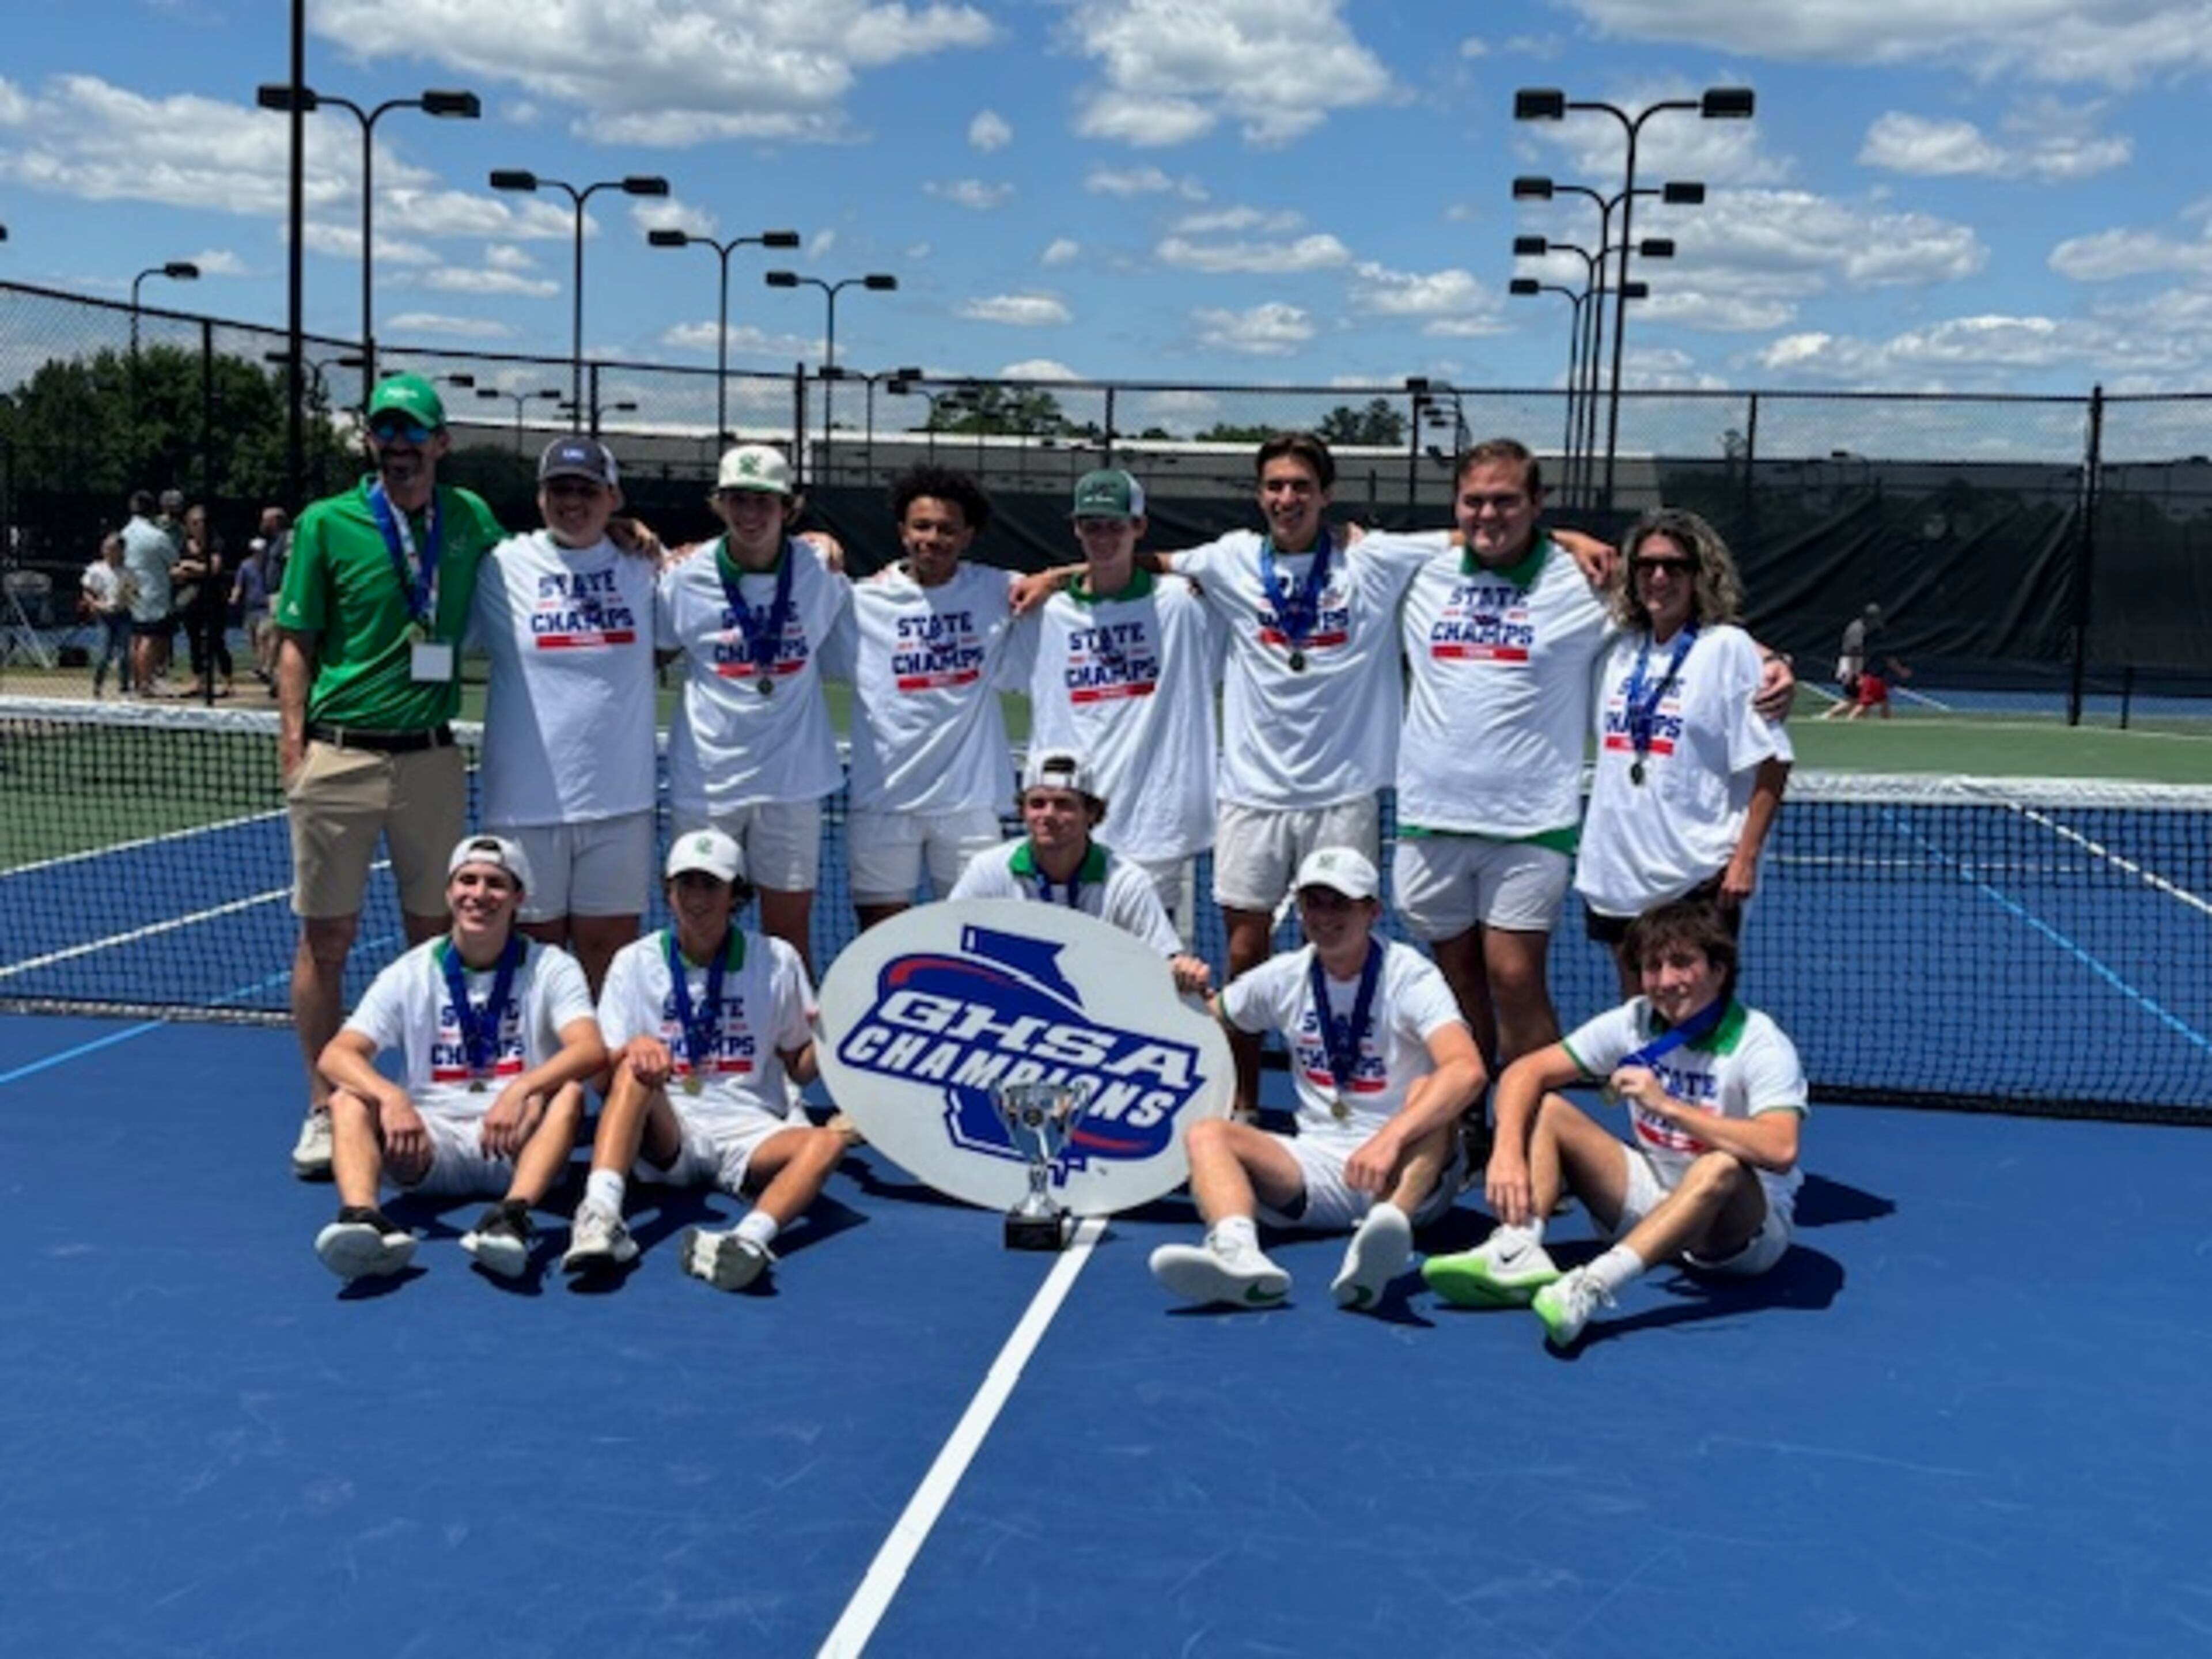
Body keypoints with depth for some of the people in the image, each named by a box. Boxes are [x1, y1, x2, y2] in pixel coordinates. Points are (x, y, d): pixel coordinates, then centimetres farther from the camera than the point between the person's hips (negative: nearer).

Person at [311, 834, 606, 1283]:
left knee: (568, 1093, -30)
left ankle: (513, 1214, -52)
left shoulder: (550, 968, 2)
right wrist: (392, 1098, -27)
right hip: (431, 1145, 2)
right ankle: (362, 1218, -48)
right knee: (347, 1101, -22)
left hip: (517, 1145, -2)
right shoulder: (411, 973, 7)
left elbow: (591, 1050, -16)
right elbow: (336, 1056, -5)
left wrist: (520, 1090, -35)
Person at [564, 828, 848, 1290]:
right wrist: (630, 1050, -20)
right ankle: (599, 1216, -50)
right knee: (635, 1069, -31)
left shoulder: (776, 961, 9)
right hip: (665, 1136, 0)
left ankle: (749, 1240, -57)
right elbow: (603, 1075, 4)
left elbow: (800, 1069, 13)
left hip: (749, 1133, 0)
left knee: (826, 1142, -30)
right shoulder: (635, 962, 8)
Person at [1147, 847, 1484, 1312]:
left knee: (1428, 1093, -33)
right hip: (1318, 1166, 4)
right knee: (1208, 1134, -19)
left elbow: (1467, 1071, -29)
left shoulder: (1409, 976, -11)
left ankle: (1389, 1223, -59)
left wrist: (1390, 1139, -42)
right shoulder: (1285, 976, 6)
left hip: (1408, 1172, -4)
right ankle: (1238, 1253, -49)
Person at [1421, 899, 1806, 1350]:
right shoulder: (1633, 1023, -4)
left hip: (1742, 1225, -5)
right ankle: (1519, 1250, -32)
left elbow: (1780, 1151, -36)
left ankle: (1593, 1287, -51)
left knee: (1722, 1167, -39)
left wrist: (1667, 1105, -36)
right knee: (1545, 1109, -7)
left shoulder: (1760, 1045, -18)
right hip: (1651, 1199, 5)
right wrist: (1507, 1152, -25)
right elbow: (1525, 1072, -7)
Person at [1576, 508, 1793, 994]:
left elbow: (1770, 765, -10)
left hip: (1697, 880, -6)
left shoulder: (1727, 648, -7)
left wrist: (1745, 858, -15)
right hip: (1618, 872, 6)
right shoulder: (1618, 649, 10)